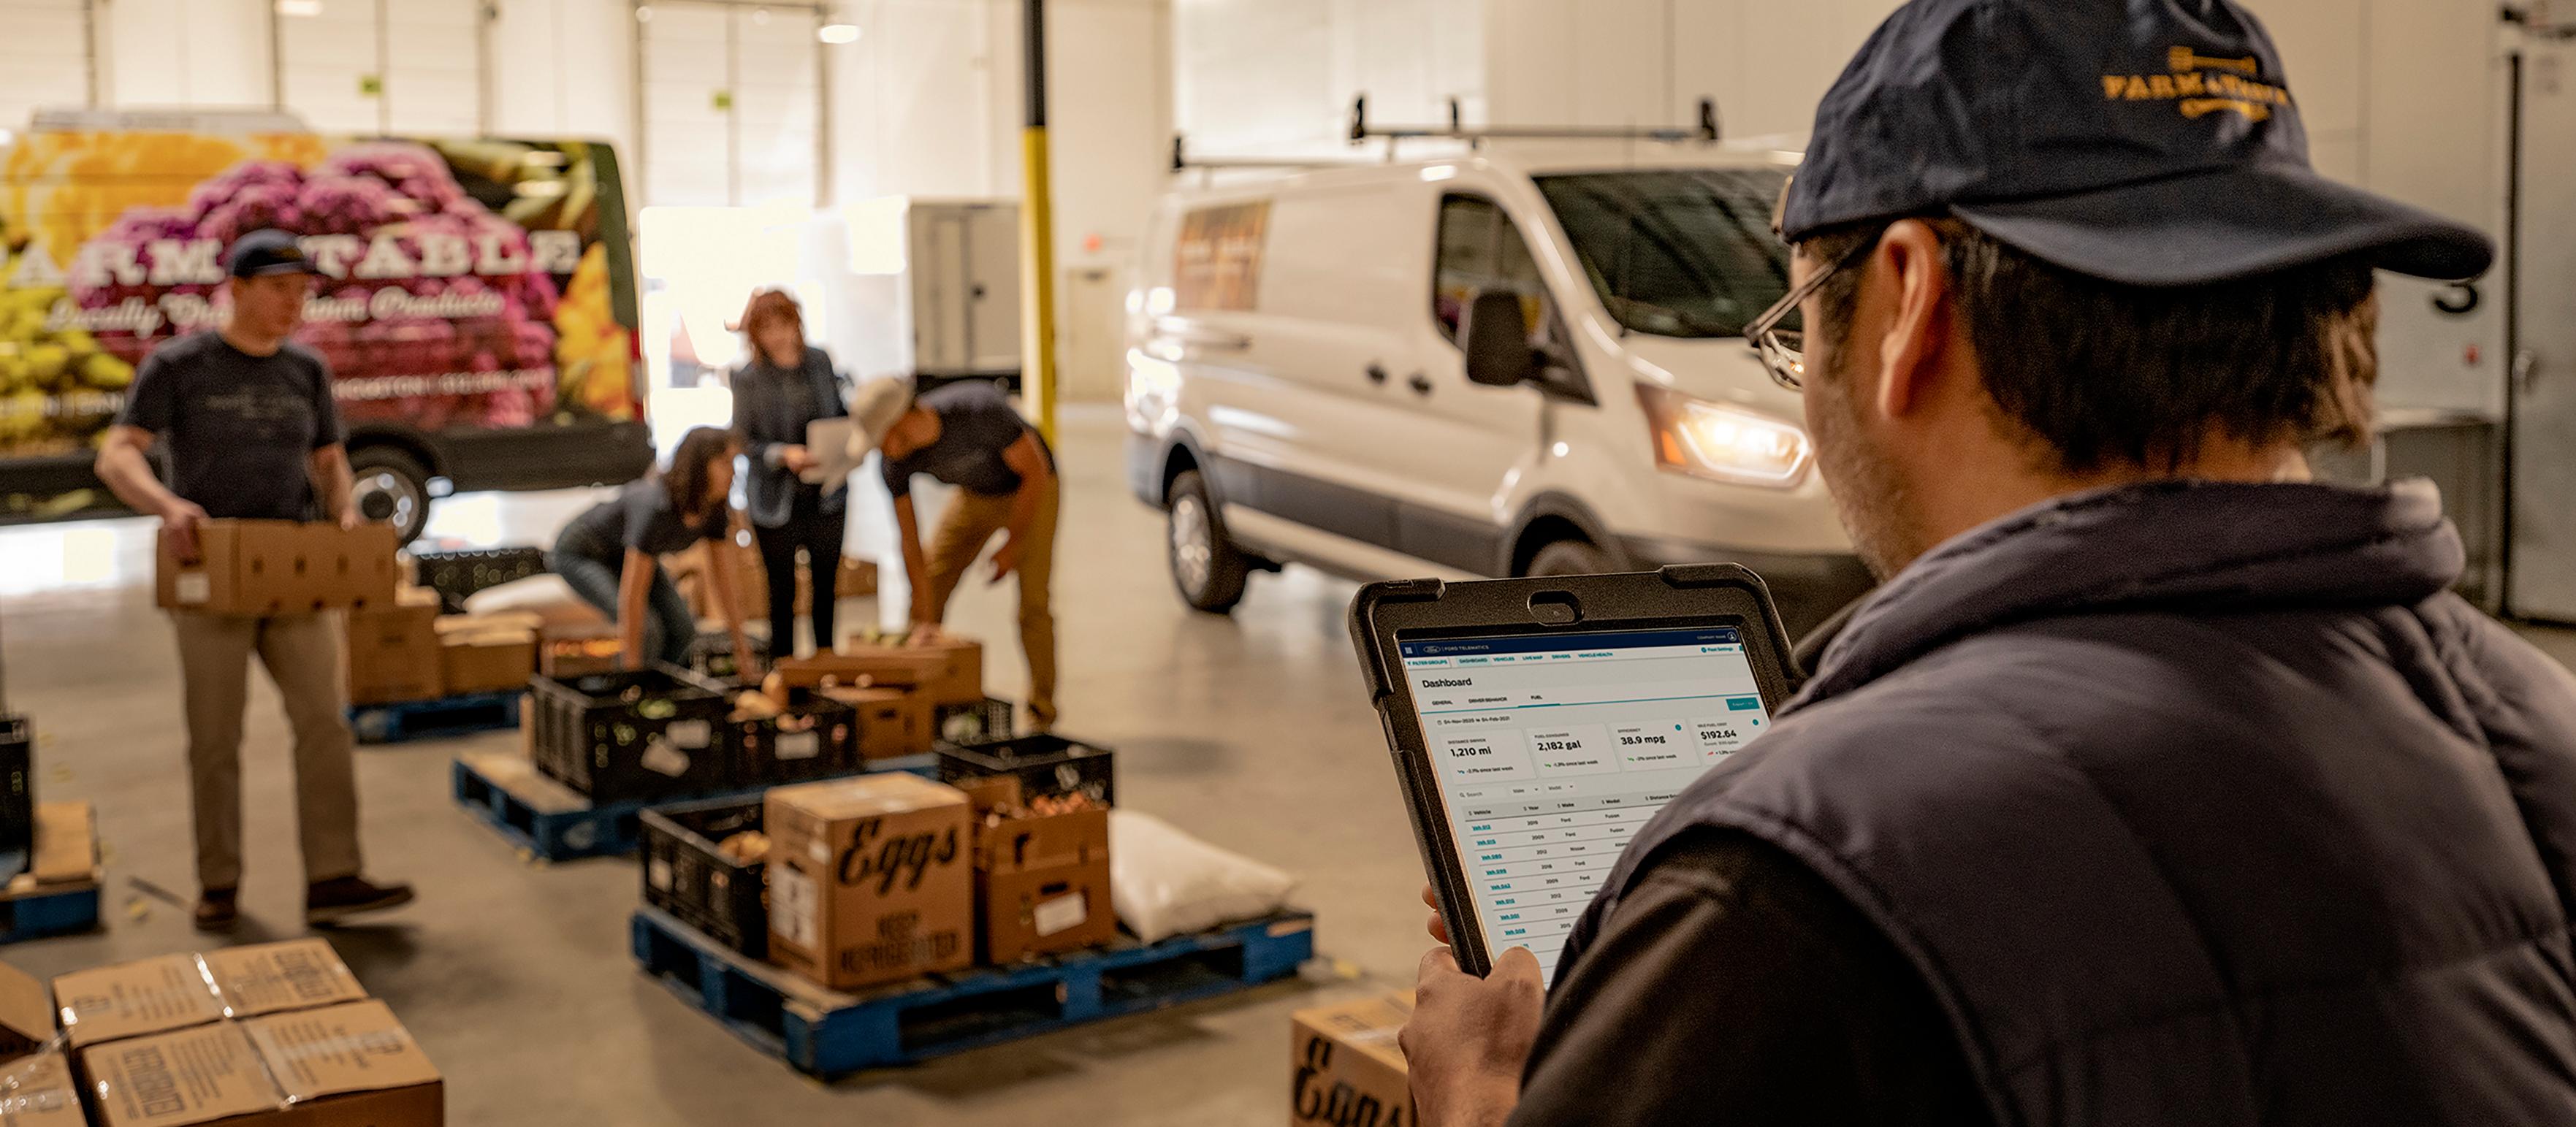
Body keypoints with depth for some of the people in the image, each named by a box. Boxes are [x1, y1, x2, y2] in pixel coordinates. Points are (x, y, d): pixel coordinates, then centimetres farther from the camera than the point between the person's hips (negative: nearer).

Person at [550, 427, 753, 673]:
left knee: (682, 629, -7)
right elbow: (632, 595, -39)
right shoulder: (655, 507, -39)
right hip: (581, 556, -7)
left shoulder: (715, 510, -18)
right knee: (646, 629, -24)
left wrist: (740, 644, -4)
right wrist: (633, 665, -37)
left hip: (624, 554, 7)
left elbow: (722, 580, -6)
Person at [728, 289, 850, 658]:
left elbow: (842, 418, 11)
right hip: (777, 500, -3)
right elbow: (742, 441, -8)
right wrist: (783, 455, -25)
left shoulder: (819, 362, 0)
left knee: (827, 585, 11)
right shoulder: (748, 378, -10)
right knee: (783, 590, 6)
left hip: (826, 498, 3)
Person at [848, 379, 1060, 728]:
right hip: (975, 495, 5)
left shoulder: (980, 410, -39)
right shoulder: (896, 461, -23)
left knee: (1033, 604, -13)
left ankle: (1041, 715, 1)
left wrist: (1012, 546, -19)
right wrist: (925, 620, -20)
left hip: (1030, 491, -5)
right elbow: (910, 542, -18)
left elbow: (1036, 472, -26)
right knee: (926, 591, 0)